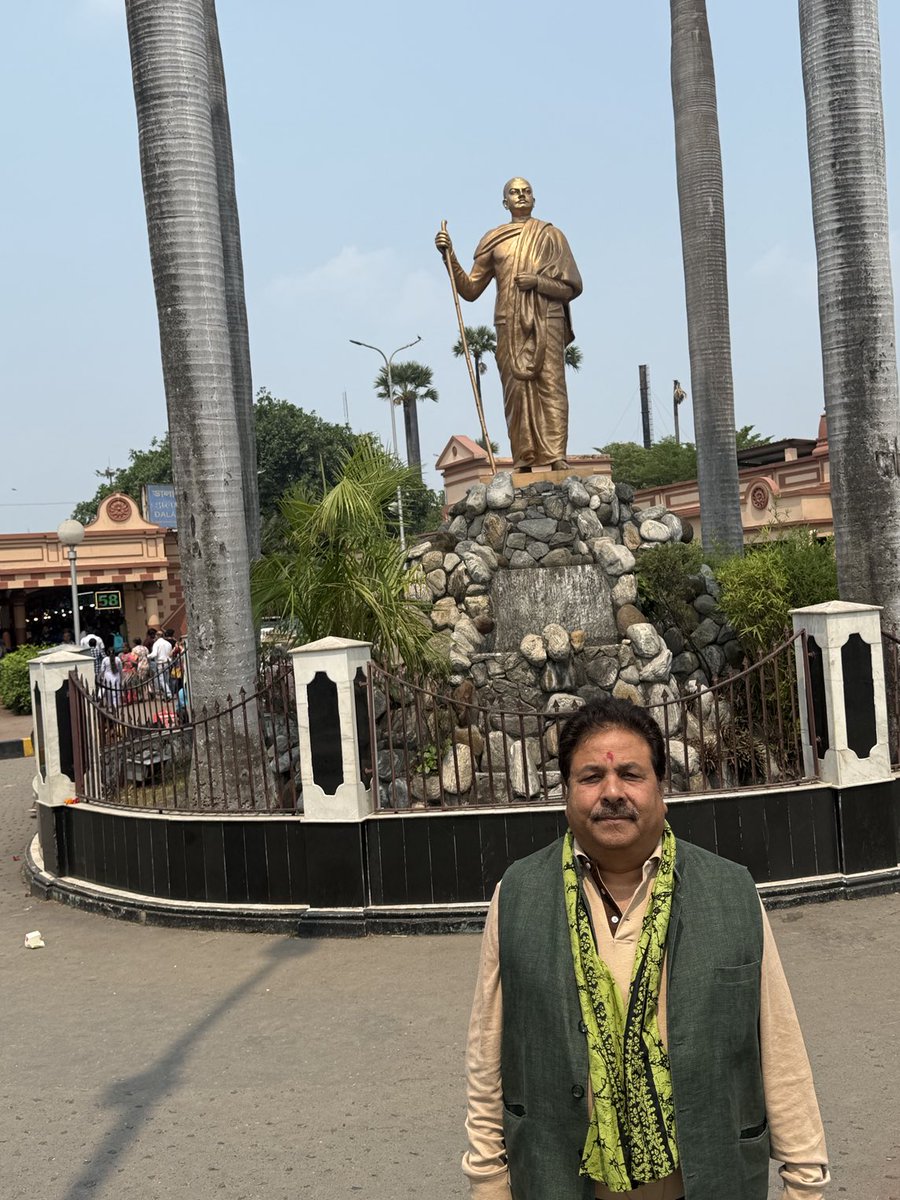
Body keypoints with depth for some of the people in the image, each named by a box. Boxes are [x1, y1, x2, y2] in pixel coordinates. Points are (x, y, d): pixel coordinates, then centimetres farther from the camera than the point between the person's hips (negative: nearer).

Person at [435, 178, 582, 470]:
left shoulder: (550, 235, 12)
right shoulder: (494, 240, 16)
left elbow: (571, 288, 7)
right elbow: (470, 290, 13)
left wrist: (537, 281, -9)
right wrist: (450, 256, 0)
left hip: (546, 322, -1)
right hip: (510, 326, 1)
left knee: (551, 386, -13)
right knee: (516, 391, -6)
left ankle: (557, 458, -19)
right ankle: (524, 464, -8)